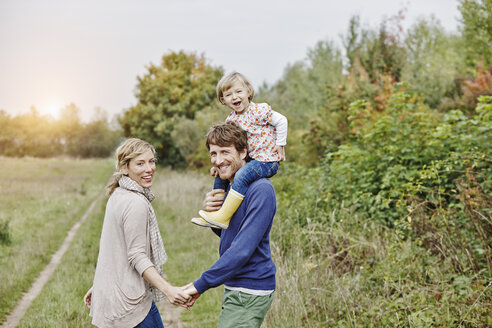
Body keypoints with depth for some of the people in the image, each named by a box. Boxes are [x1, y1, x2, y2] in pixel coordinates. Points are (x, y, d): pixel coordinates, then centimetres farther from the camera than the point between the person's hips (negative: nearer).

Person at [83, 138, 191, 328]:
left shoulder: (118, 196, 10)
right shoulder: (136, 203, -18)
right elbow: (137, 256, -22)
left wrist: (98, 286, 22)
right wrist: (168, 290, -30)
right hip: (130, 301, -9)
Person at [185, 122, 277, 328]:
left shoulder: (261, 190, -20)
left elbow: (243, 249, -26)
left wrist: (201, 284, -23)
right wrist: (210, 213, -2)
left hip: (249, 292, -9)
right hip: (235, 287, 9)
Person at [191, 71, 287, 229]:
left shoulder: (258, 111, -17)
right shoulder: (231, 119, 6)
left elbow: (281, 121, -12)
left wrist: (280, 145, -11)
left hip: (267, 160, -9)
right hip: (250, 159, 9)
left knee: (241, 176, -29)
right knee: (220, 174, 11)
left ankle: (223, 217, -25)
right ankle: (215, 210, 17)